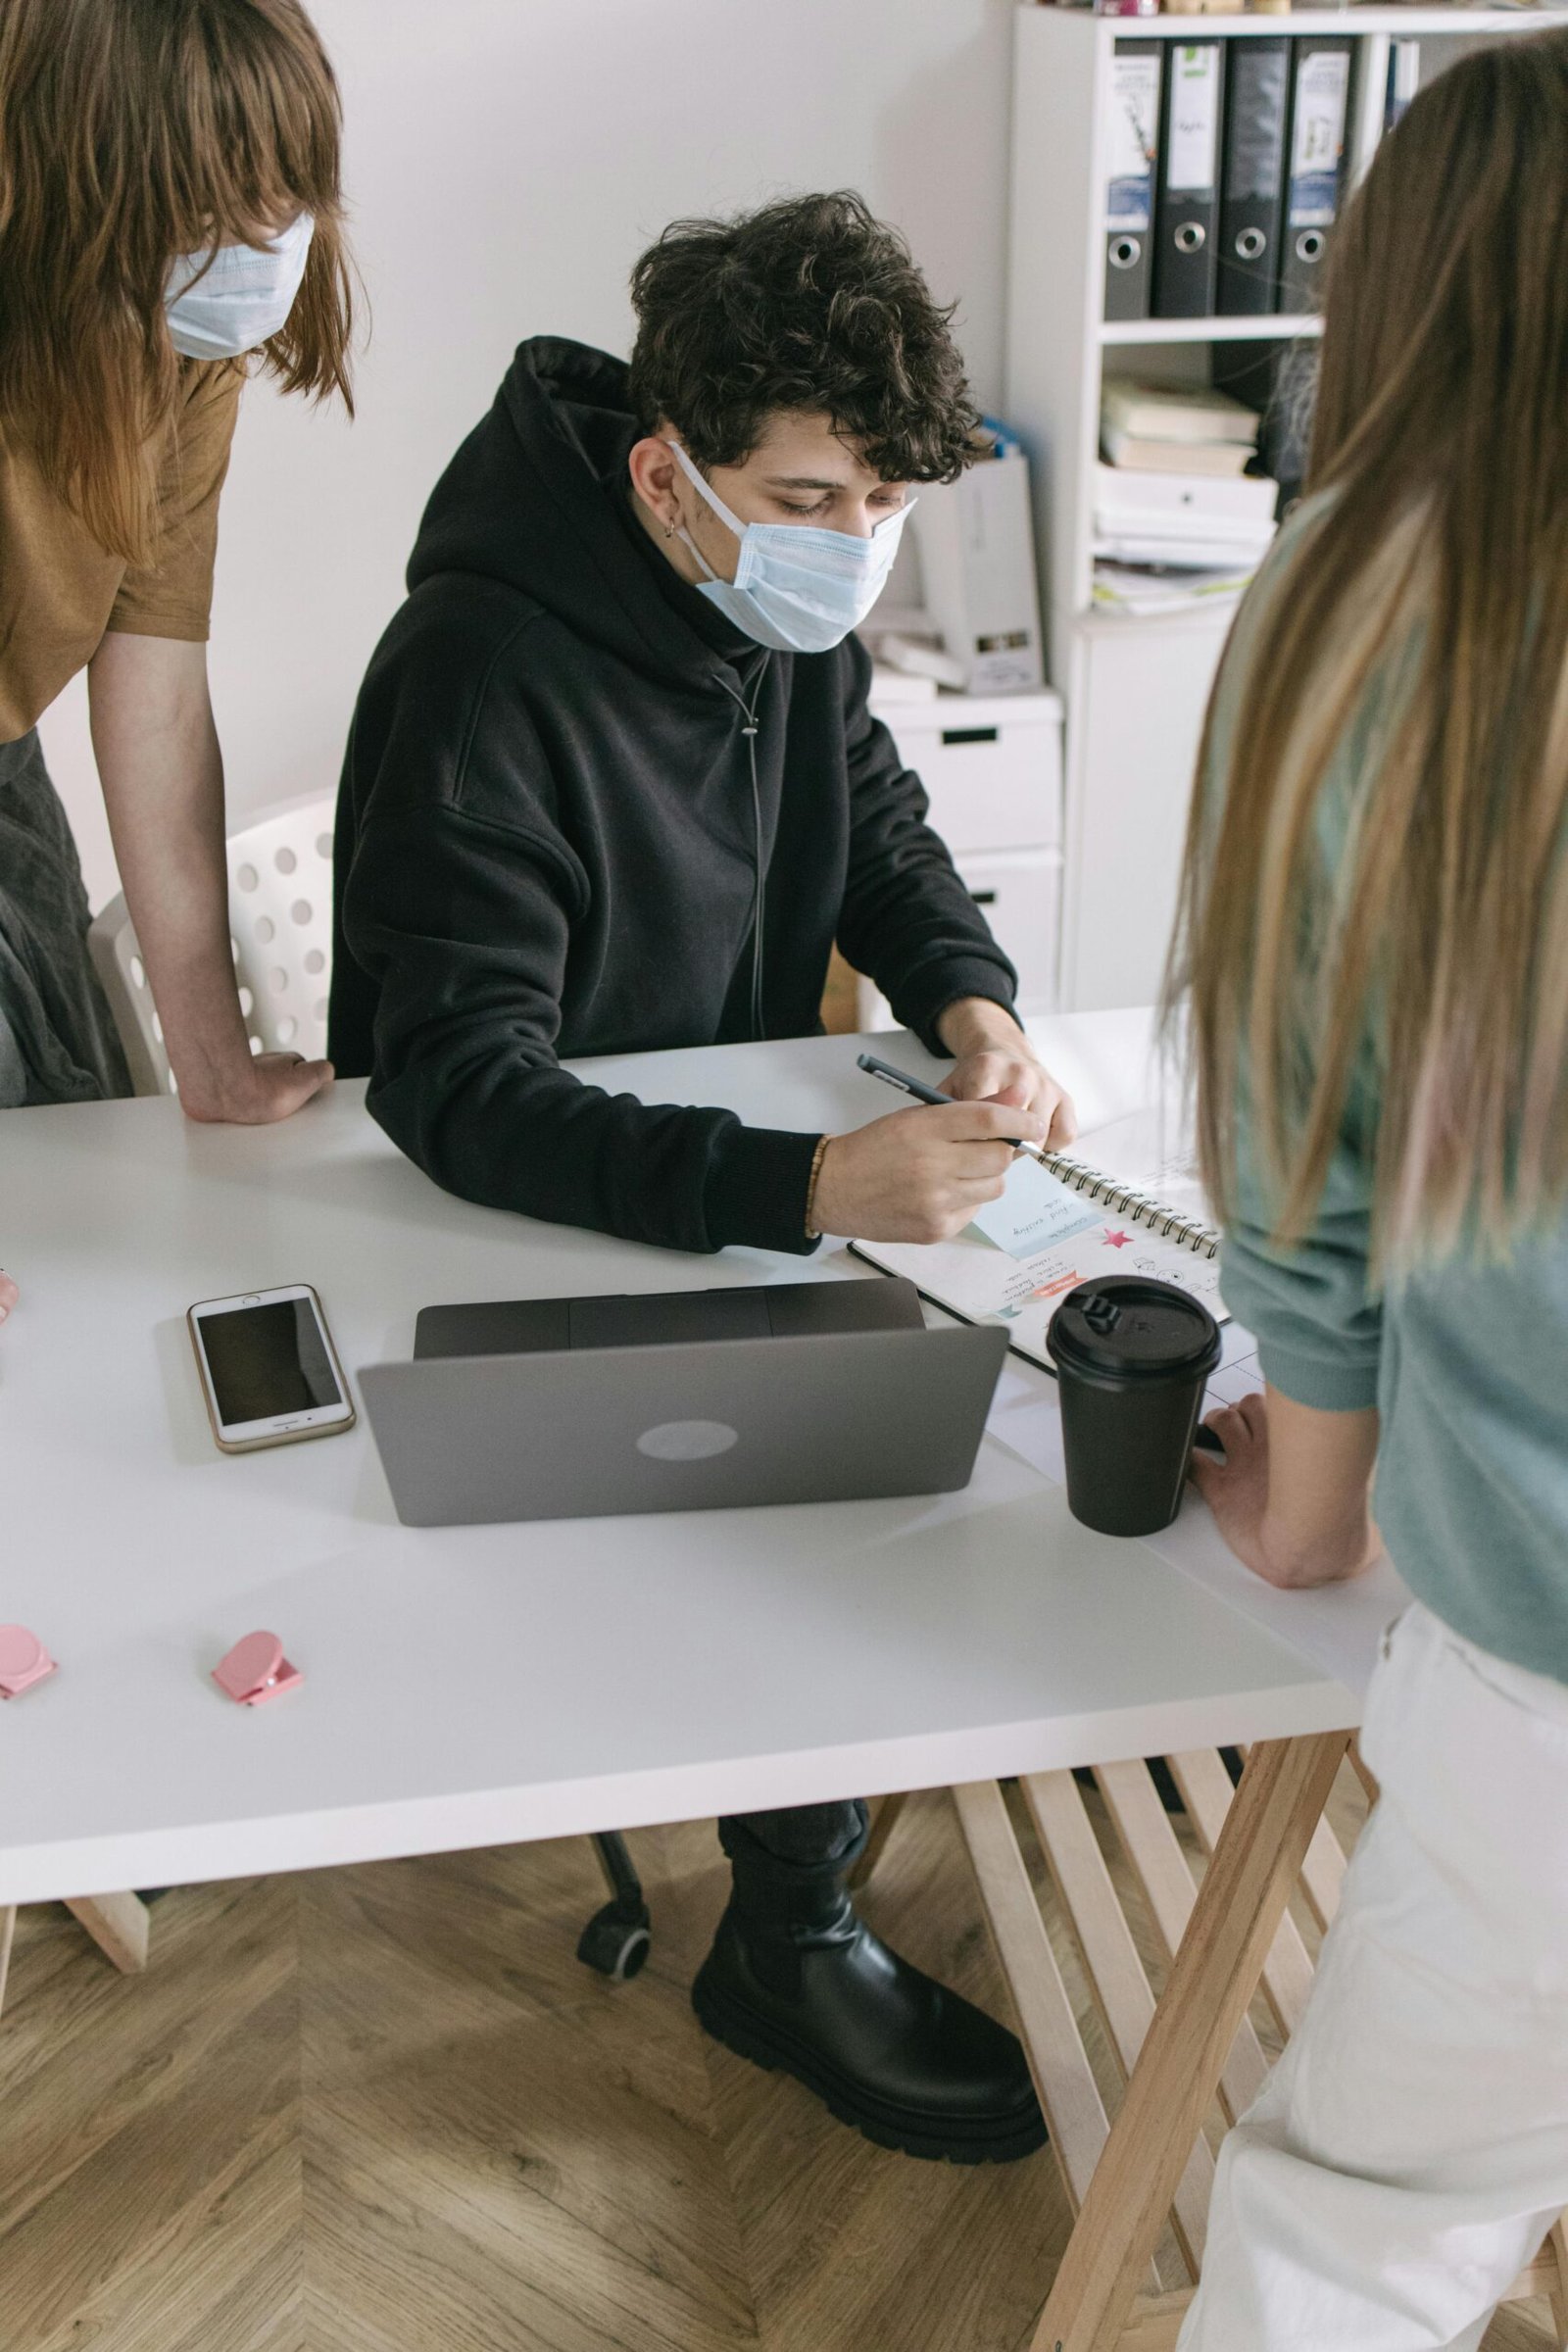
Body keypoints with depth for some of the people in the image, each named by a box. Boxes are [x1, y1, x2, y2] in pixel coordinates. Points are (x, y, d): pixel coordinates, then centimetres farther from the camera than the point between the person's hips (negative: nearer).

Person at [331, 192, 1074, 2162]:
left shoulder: (783, 599, -3)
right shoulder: (480, 670, -28)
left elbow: (879, 832, 10)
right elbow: (458, 1092, -34)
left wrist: (971, 1001, -14)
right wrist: (811, 1187, -46)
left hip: (746, 1157, 7)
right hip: (515, 1222, -7)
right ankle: (788, 1938, 1)